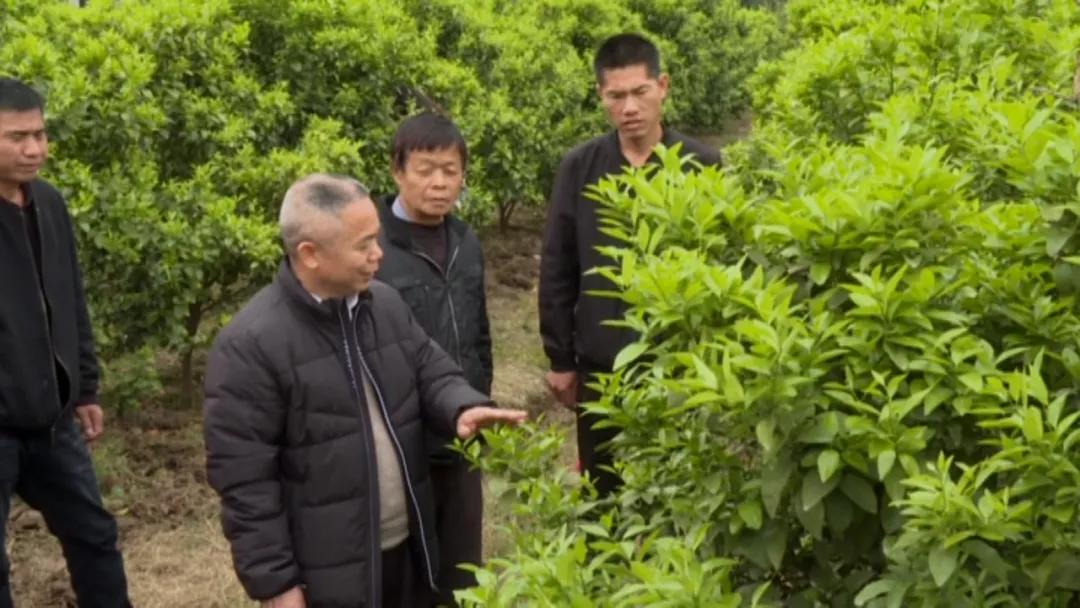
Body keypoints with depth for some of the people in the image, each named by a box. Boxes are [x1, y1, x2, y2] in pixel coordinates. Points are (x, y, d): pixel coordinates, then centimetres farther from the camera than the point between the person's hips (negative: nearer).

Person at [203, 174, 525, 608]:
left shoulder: (385, 303, 3)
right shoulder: (251, 345, -17)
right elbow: (244, 479, -16)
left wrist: (463, 408, -13)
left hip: (406, 547, 6)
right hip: (325, 572, -6)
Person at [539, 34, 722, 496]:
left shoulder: (703, 166, -5)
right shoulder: (578, 168, -1)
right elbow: (557, 271, 4)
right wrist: (560, 358, 4)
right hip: (601, 367, 2)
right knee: (605, 496, 14)